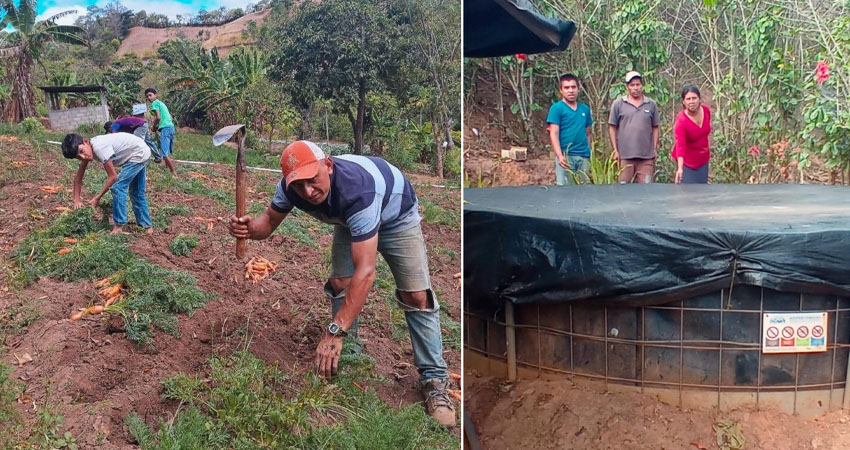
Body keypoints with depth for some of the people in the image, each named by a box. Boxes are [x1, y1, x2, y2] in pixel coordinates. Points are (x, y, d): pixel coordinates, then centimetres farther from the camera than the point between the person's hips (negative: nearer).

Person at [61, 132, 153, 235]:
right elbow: (78, 177, 3)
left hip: (140, 153, -10)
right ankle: (147, 226, 29)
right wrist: (77, 200, -5)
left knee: (117, 186, -13)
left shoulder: (99, 148, -32)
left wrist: (97, 198, -21)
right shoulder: (87, 149, -5)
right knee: (136, 193, 19)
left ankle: (119, 226, -6)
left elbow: (113, 176, -26)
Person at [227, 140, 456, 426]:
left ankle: (434, 380, -6)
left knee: (416, 296, -14)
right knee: (340, 284, -10)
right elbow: (269, 221, -10)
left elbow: (365, 271, -51)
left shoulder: (356, 190, -48)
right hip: (350, 220, 6)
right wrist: (250, 229, -37)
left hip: (395, 216, -5)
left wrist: (335, 332, -54)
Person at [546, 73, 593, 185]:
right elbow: (554, 134, -8)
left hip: (584, 157, 5)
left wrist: (590, 154, 15)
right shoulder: (557, 108, -2)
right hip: (565, 156, -5)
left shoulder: (585, 109, 13)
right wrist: (559, 156, -19)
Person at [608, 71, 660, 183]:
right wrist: (615, 150, -2)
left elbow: (655, 128, 12)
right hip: (625, 155, -1)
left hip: (646, 156, 1)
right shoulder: (618, 104, 4)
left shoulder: (651, 104, 9)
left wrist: (655, 149, 6)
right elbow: (612, 128, 4)